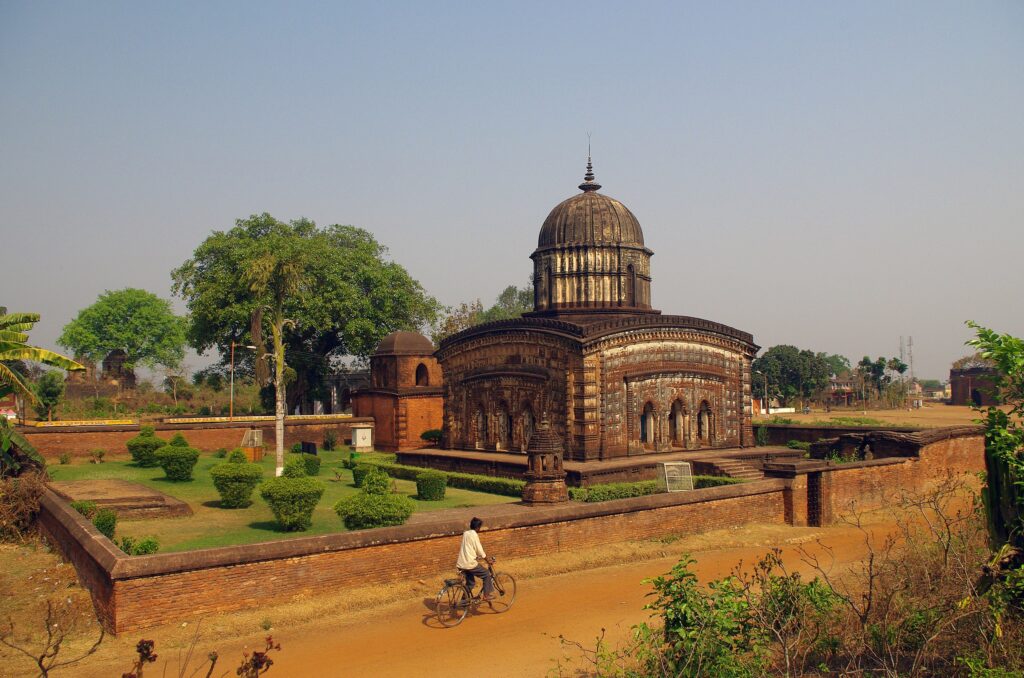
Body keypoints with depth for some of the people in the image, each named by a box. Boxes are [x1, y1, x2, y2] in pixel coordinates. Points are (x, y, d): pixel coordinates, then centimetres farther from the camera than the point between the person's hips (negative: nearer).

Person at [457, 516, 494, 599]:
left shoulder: (465, 533, 11)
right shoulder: (474, 535, -13)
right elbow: (480, 550, -10)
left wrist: (477, 556, 30)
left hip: (461, 564, 8)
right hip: (470, 564, -8)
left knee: (470, 582, 22)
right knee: (487, 574, 10)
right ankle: (487, 595, 11)